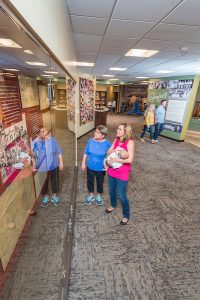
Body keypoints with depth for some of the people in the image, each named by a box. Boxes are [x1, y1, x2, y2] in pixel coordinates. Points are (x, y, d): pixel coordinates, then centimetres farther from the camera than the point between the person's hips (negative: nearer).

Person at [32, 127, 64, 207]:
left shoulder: (52, 140, -12)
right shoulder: (35, 143, -14)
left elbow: (59, 151, -3)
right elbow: (33, 156, -6)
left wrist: (61, 162, -3)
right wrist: (33, 167, -6)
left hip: (53, 165, 1)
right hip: (42, 167, 0)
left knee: (54, 181, 16)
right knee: (43, 182, 17)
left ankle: (54, 196, 40)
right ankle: (45, 197, 43)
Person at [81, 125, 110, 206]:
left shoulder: (107, 143, -19)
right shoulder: (91, 140, -12)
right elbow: (86, 152, -1)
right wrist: (83, 163, 2)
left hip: (101, 168, -2)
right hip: (90, 167, 2)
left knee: (100, 182, 19)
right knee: (90, 181, 20)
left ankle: (99, 196, 47)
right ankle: (91, 195, 47)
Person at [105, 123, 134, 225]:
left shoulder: (129, 142, -18)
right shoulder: (116, 140, 1)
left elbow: (129, 159, -26)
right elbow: (108, 152, 1)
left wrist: (114, 159, -22)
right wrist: (114, 150, -20)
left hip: (122, 173, -6)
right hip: (112, 171, 6)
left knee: (122, 195, 6)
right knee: (111, 191, 23)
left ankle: (126, 215, 31)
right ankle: (113, 205, 52)